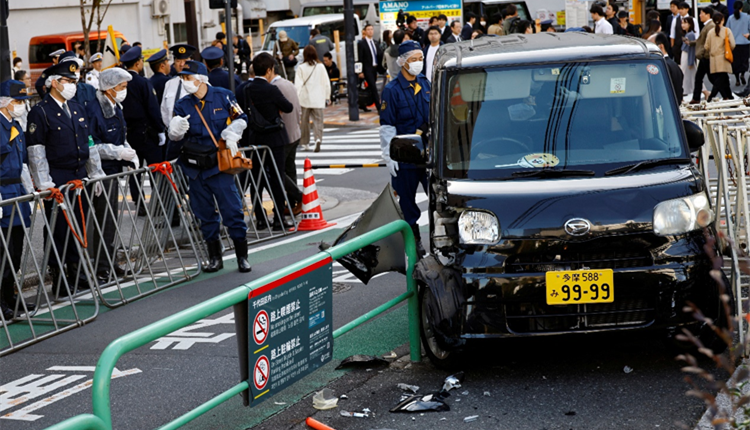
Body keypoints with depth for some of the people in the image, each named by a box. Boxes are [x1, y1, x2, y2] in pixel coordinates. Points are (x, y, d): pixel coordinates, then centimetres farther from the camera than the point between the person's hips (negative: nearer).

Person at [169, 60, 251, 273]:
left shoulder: (223, 96, -1)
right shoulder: (183, 105, 4)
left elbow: (240, 118, 10)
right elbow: (176, 136, 3)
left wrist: (231, 134, -7)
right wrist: (176, 130, -20)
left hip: (220, 163, -3)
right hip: (196, 167, 3)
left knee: (232, 209, -6)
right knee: (205, 213, 7)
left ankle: (242, 256, 4)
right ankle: (215, 257, 19)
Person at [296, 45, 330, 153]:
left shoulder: (301, 68, -5)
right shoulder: (320, 67, 0)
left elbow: (298, 84, -8)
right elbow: (326, 83, 4)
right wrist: (327, 97, 14)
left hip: (305, 99, -1)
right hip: (318, 99, 1)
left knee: (305, 121, 10)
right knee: (318, 120, -1)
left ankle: (305, 144, 16)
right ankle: (318, 138, -25)